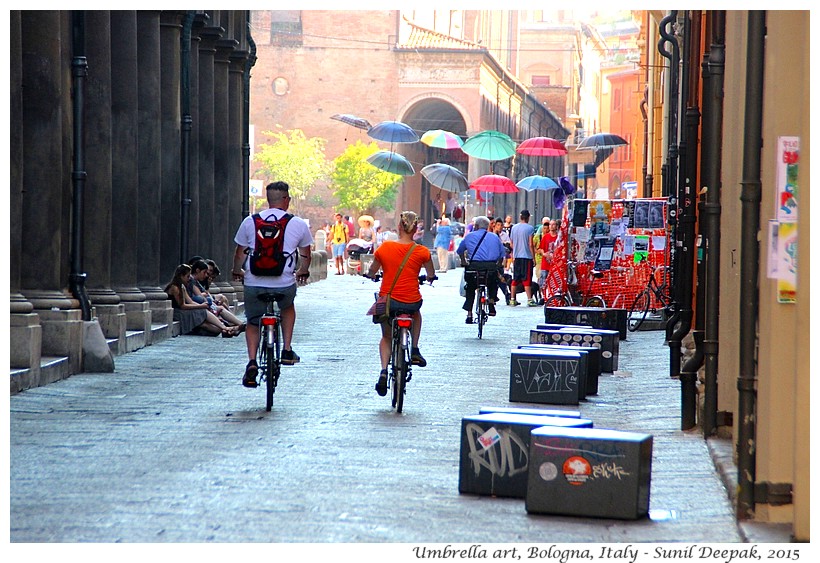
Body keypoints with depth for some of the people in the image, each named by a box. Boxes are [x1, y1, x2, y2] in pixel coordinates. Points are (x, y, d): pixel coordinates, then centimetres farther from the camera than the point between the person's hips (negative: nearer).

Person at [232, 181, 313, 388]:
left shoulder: (249, 222, 3)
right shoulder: (299, 224, 1)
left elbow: (240, 254, 10)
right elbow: (305, 256, 15)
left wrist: (237, 271, 31)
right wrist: (303, 272, 35)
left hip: (254, 283, 0)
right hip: (284, 284, 0)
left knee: (252, 323, 21)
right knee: (288, 307, 33)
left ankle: (252, 362, 0)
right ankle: (287, 351, 24)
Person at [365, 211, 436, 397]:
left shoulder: (384, 248, -5)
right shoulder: (422, 252, -6)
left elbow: (371, 273, 8)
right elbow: (431, 275, 13)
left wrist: (370, 274, 32)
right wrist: (429, 278, 36)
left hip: (387, 301, 0)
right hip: (411, 302, 0)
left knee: (386, 337, 23)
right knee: (416, 313, 38)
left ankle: (384, 371, 2)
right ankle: (415, 350, 28)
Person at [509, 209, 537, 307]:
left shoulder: (514, 227, 8)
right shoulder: (529, 228, -8)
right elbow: (530, 244, -10)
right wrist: (533, 257, -3)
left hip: (516, 256, 5)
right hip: (527, 256, -5)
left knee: (515, 279, 10)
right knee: (527, 279, -6)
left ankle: (512, 299, 11)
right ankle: (529, 300, -8)